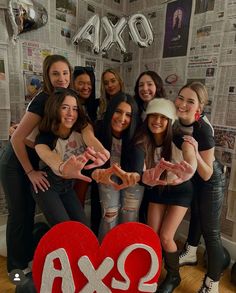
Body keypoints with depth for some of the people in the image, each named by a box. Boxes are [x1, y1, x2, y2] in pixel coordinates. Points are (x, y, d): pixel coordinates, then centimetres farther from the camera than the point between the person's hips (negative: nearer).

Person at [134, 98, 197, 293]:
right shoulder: (143, 141, -18)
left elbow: (192, 161, -44)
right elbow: (143, 171, -25)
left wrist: (186, 170, -68)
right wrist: (148, 177, -49)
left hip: (180, 190, -3)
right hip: (157, 189, 3)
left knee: (165, 236, -5)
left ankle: (174, 276, 26)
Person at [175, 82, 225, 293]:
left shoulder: (203, 130, -36)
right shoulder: (178, 120, -18)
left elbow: (206, 175, -30)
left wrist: (196, 152, -44)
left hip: (211, 182, -7)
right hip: (192, 177, 7)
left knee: (210, 231, 3)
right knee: (195, 214, 27)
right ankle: (190, 254, 53)